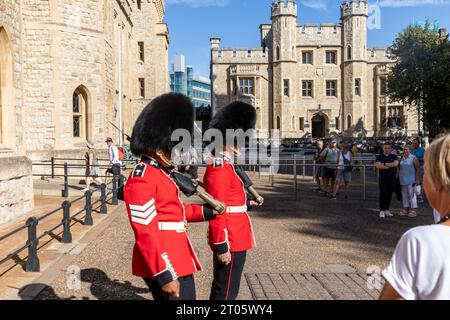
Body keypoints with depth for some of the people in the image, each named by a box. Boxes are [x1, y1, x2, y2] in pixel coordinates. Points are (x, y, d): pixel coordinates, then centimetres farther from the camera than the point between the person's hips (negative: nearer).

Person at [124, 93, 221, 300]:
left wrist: (208, 212, 18)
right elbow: (145, 233, -23)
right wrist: (165, 275, -23)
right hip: (164, 266, -10)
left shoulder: (160, 172, 12)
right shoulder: (142, 178, -19)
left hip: (178, 261, 10)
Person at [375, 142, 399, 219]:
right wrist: (390, 165, -8)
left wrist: (385, 164, -10)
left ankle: (387, 210, 18)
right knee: (383, 194, -4)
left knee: (389, 195, 7)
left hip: (392, 179, 2)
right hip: (383, 178, -2)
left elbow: (396, 163, -11)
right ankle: (382, 211, -1)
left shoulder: (394, 157, 9)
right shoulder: (379, 157, 5)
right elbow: (378, 166, -13)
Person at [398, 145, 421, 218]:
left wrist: (417, 179, -13)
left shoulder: (413, 158, -6)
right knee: (404, 195, 10)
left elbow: (418, 169, -8)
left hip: (411, 180, -6)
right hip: (403, 180, 6)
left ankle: (412, 210, 0)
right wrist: (398, 178, 14)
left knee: (411, 194, -5)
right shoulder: (401, 159, 12)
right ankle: (405, 209, 17)